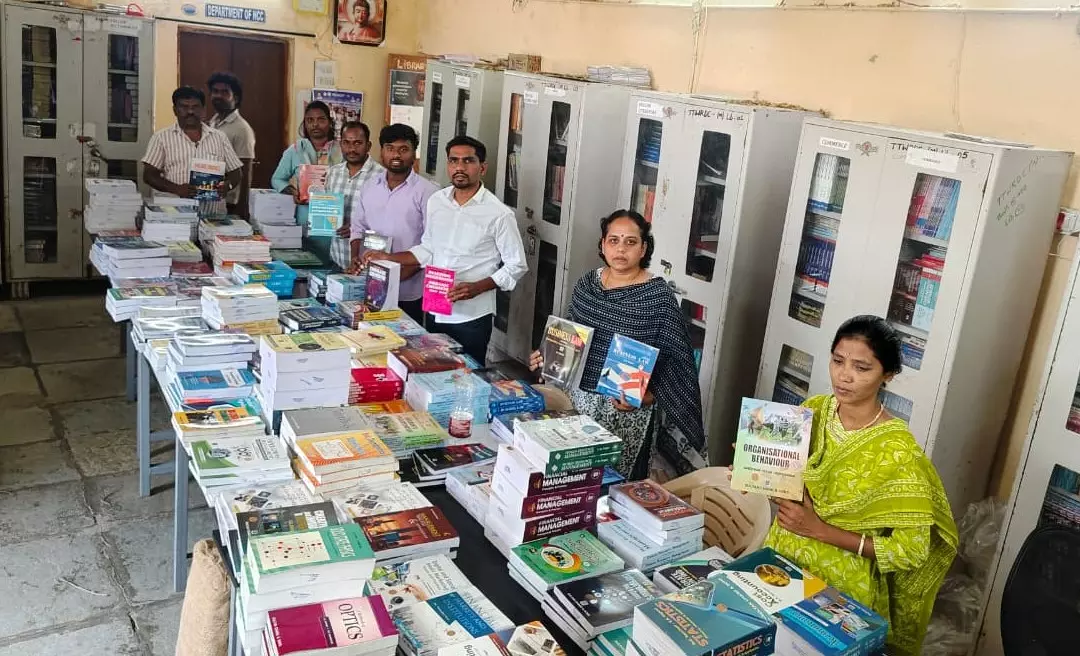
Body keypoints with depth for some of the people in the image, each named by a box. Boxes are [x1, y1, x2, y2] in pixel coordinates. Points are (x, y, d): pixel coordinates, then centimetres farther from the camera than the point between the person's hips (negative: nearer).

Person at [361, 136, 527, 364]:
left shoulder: (499, 214, -13)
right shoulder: (436, 201, 4)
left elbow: (516, 266, -9)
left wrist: (477, 287, -19)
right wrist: (389, 258, 5)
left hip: (471, 318, -5)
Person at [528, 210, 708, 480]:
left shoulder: (658, 297, -13)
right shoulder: (587, 283, 4)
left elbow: (676, 362, -13)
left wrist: (644, 397, -25)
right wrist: (548, 357, 1)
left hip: (626, 411, -5)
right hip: (579, 399, 5)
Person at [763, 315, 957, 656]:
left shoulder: (896, 450, -22)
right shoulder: (813, 410, -7)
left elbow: (912, 549, -19)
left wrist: (820, 530, -24)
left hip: (840, 591, -5)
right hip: (781, 563, 5)